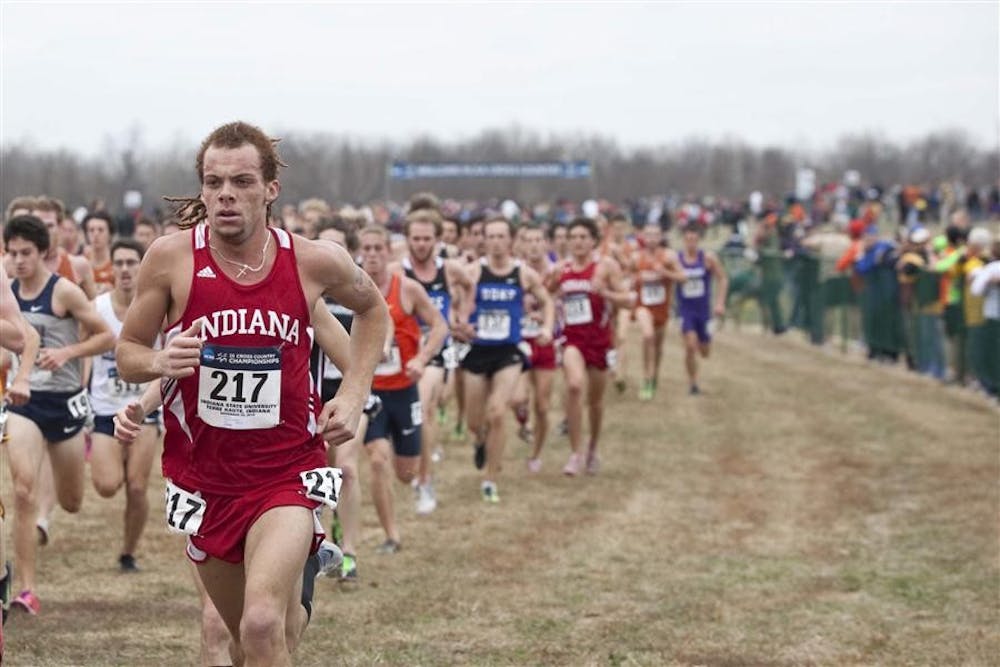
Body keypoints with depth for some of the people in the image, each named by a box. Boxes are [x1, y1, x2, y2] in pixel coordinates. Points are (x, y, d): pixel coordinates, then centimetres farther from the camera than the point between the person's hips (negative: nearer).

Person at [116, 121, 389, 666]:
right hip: (203, 474, 2)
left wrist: (353, 393, 3)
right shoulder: (171, 258, -10)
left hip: (287, 472, -2)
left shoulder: (314, 262, -7)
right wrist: (159, 361, -22)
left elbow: (372, 309, 15)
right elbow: (127, 355, 1)